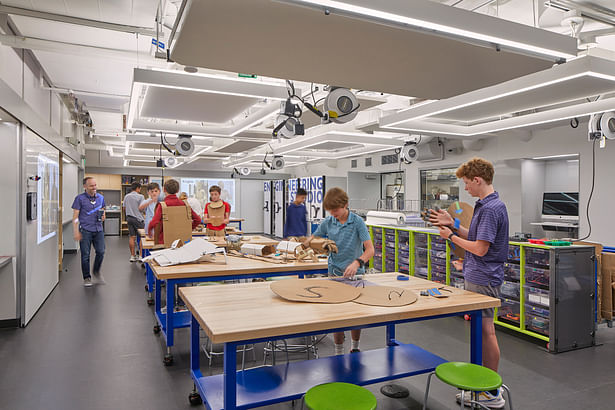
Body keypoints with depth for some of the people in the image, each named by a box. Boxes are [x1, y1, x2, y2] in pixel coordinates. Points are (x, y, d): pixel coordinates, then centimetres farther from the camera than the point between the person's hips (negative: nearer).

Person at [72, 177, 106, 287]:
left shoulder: (100, 198, 10)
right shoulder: (80, 198, -3)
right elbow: (75, 216, -4)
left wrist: (103, 216, -2)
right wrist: (76, 232, -11)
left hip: (98, 229, 4)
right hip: (85, 230, -3)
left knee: (101, 252, 1)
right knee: (85, 255, 2)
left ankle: (96, 272, 26)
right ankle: (87, 278, 15)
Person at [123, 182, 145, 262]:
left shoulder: (126, 196, 8)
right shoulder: (140, 196, -10)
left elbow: (124, 208, 13)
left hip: (129, 218, 6)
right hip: (138, 218, -5)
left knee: (132, 237, 7)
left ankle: (132, 256, 10)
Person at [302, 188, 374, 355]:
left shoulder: (357, 221, -11)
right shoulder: (328, 222, -1)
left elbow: (370, 249, -18)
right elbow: (310, 241, 11)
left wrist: (357, 262, -35)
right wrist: (310, 242, -13)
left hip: (355, 273, -2)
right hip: (335, 272, 2)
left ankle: (355, 348, 31)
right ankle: (339, 353, 20)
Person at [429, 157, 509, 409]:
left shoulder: (491, 208, -21)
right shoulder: (485, 205, 11)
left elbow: (480, 248, -23)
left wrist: (452, 236, -11)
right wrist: (452, 225, 9)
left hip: (483, 280, -10)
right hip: (475, 277, 10)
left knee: (485, 331, -1)